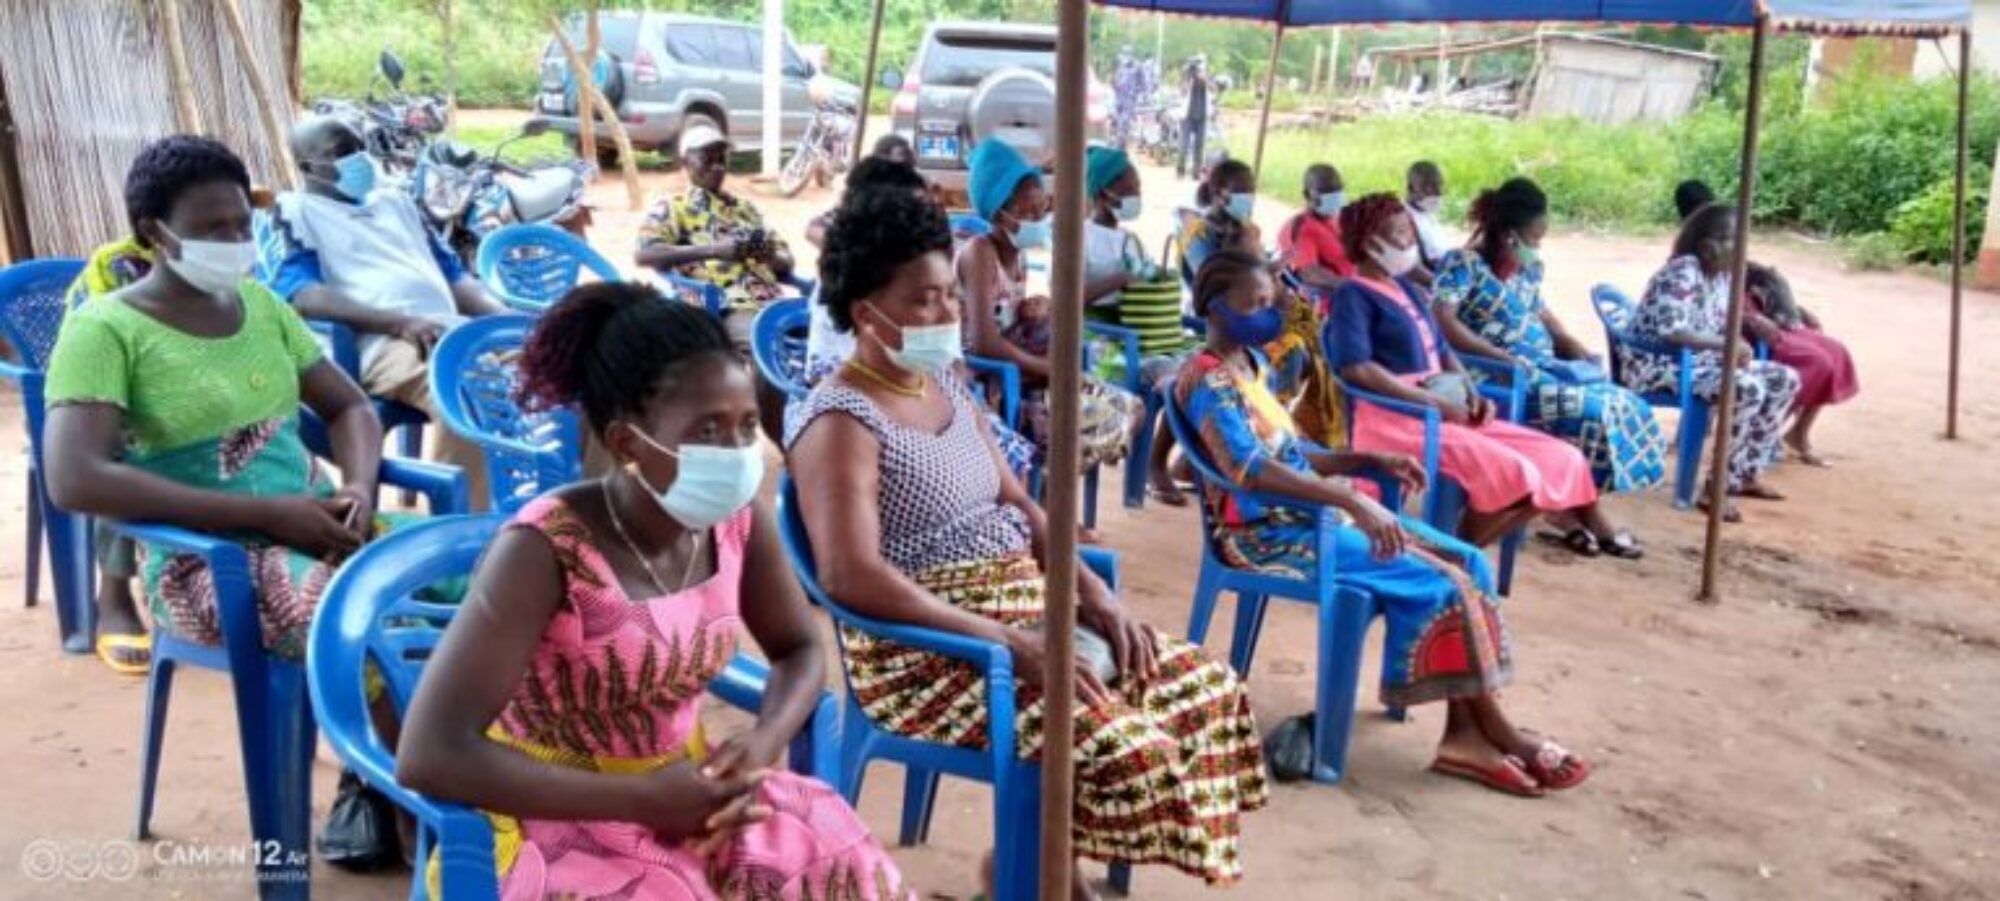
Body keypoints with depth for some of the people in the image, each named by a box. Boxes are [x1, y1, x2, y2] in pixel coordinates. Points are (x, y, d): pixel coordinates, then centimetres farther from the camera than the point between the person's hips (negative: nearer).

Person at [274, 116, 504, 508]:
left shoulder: (395, 201, 32)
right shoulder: (298, 211, 12)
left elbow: (452, 272, 30)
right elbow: (303, 296, -6)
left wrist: (502, 314, 9)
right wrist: (401, 321, -19)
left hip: (456, 328, 7)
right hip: (384, 342, -7)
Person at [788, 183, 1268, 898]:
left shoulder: (949, 387, 13)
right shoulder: (842, 422, -14)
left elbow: (1017, 504, 17)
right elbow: (852, 577, -26)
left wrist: (1093, 593, 1)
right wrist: (1007, 642, -27)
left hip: (1026, 607, 9)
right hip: (926, 645, -9)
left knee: (1205, 685, 2)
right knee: (1122, 744, -26)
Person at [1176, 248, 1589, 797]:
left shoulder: (1250, 363, 16)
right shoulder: (1209, 380, -15)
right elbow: (1250, 469, -30)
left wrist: (1372, 460, 6)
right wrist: (1352, 500, -35)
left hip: (1309, 512, 10)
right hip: (1268, 532, -10)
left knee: (1466, 562, -1)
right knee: (1437, 583, -18)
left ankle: (1468, 730, -6)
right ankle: (1492, 730, 0)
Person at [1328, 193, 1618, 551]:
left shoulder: (1406, 289, 21)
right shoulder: (1353, 295, -6)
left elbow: (1442, 350, 23)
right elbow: (1355, 368, -20)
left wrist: (1473, 395, 3)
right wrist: (1432, 400, -19)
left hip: (1448, 412, 9)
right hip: (1395, 417, -9)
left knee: (1561, 459, 0)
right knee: (1510, 472, -25)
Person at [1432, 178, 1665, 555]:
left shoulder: (1529, 268, 16)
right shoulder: (1463, 264, -10)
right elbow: (1442, 322, -23)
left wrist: (1572, 344, 8)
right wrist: (1503, 357, -27)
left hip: (1546, 368, 9)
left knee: (1626, 406, -6)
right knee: (1589, 409, -25)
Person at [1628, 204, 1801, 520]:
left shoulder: (1722, 275, 8)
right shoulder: (1683, 272, -20)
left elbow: (1725, 325, 19)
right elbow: (1670, 331, -32)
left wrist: (1739, 348, -3)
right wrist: (1727, 345, -25)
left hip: (1701, 362, 10)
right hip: (1659, 365, -10)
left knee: (1785, 379, 7)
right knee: (1747, 389, -30)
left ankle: (1746, 474, 13)